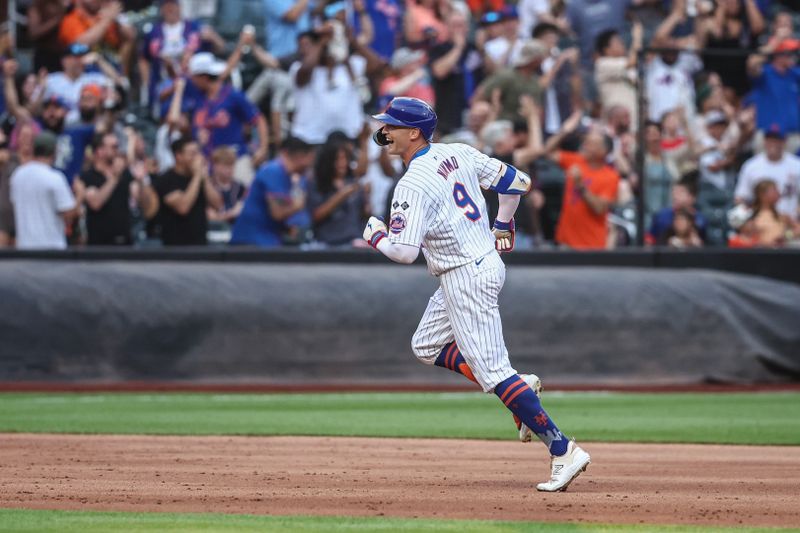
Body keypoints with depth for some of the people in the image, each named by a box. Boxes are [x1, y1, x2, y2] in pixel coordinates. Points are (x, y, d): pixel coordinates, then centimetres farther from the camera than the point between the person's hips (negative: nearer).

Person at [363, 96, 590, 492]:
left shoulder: (414, 185, -20)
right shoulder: (459, 154, 6)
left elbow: (404, 252, -25)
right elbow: (517, 182, 13)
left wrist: (377, 236, -3)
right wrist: (504, 223, 29)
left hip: (466, 278, -10)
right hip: (487, 263, 10)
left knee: (491, 370, -9)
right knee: (426, 346, 22)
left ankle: (563, 451, -11)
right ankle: (520, 387, 17)